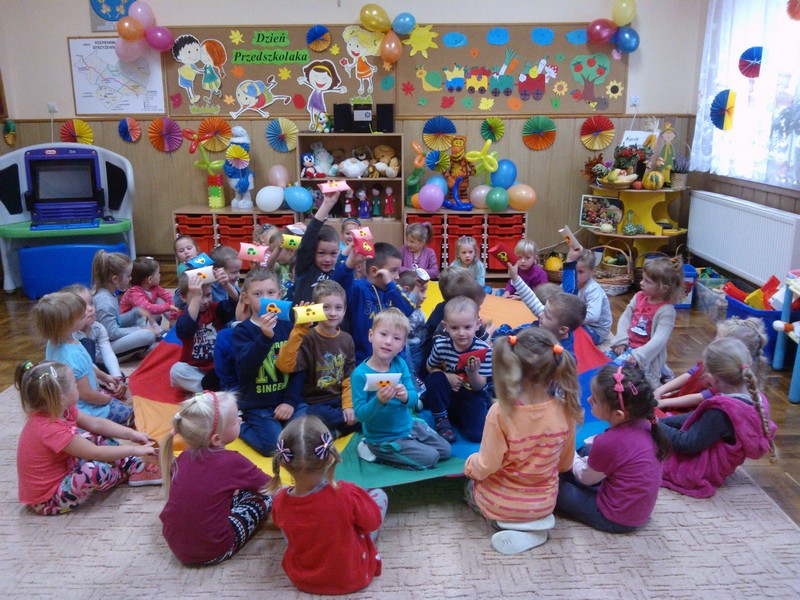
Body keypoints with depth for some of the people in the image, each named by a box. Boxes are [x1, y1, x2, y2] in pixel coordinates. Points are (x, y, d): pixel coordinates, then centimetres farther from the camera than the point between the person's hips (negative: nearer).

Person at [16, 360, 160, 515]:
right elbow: (96, 453, -28)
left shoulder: (60, 410, -6)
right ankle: (126, 473, 1)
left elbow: (95, 423, 3)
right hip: (47, 500, -10)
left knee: (97, 437, 8)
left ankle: (136, 467, 2)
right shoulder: (50, 429, -33)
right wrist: (134, 450, -17)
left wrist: (132, 434, -2)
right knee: (95, 470, -33)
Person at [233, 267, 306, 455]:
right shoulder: (242, 330, -6)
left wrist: (291, 401, -6)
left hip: (288, 399, 3)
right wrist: (265, 337, -35)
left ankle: (282, 423, 13)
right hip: (257, 404, -3)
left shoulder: (287, 326, 3)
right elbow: (246, 366, -22)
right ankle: (241, 425, 8)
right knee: (273, 445, -19)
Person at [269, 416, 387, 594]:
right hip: (352, 578, -2)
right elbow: (373, 522, -15)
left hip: (302, 579, 2)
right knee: (379, 494, 10)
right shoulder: (348, 494, -36)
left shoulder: (280, 501, -26)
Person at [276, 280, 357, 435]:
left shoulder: (346, 339, 3)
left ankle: (334, 431, 2)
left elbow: (350, 377, 7)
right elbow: (284, 365, -30)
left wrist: (348, 405, -6)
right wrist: (298, 331, -36)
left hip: (338, 400, 5)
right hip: (314, 403, -5)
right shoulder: (308, 338, -14)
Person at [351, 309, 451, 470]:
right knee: (430, 458, -11)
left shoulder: (400, 364, -8)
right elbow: (360, 414, -23)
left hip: (408, 426, 6)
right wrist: (379, 400, -39)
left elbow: (414, 398, -7)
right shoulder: (360, 374, -23)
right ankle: (375, 452, 3)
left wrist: (406, 397, -30)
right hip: (384, 438, -6)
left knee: (445, 450, 15)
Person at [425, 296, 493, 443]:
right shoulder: (441, 344, -17)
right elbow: (431, 367, 2)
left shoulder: (484, 350, -20)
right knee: (435, 378, -28)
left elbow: (479, 386, -14)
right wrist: (446, 376, -18)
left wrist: (473, 373, -36)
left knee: (477, 434, -19)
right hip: (447, 396, 1)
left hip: (473, 397, -1)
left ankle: (458, 418, 15)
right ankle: (441, 420, -8)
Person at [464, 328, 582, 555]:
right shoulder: (565, 410, -19)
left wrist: (470, 465, 1)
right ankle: (535, 523, 10)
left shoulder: (501, 411, -30)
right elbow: (564, 463, -3)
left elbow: (486, 467, -22)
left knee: (471, 487, 32)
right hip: (544, 503, 3)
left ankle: (506, 523, 7)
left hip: (500, 504, -3)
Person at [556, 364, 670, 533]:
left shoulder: (609, 442, -30)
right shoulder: (644, 425, -8)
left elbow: (586, 478, -8)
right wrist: (588, 461, 11)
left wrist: (571, 456, 9)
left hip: (614, 520, -8)